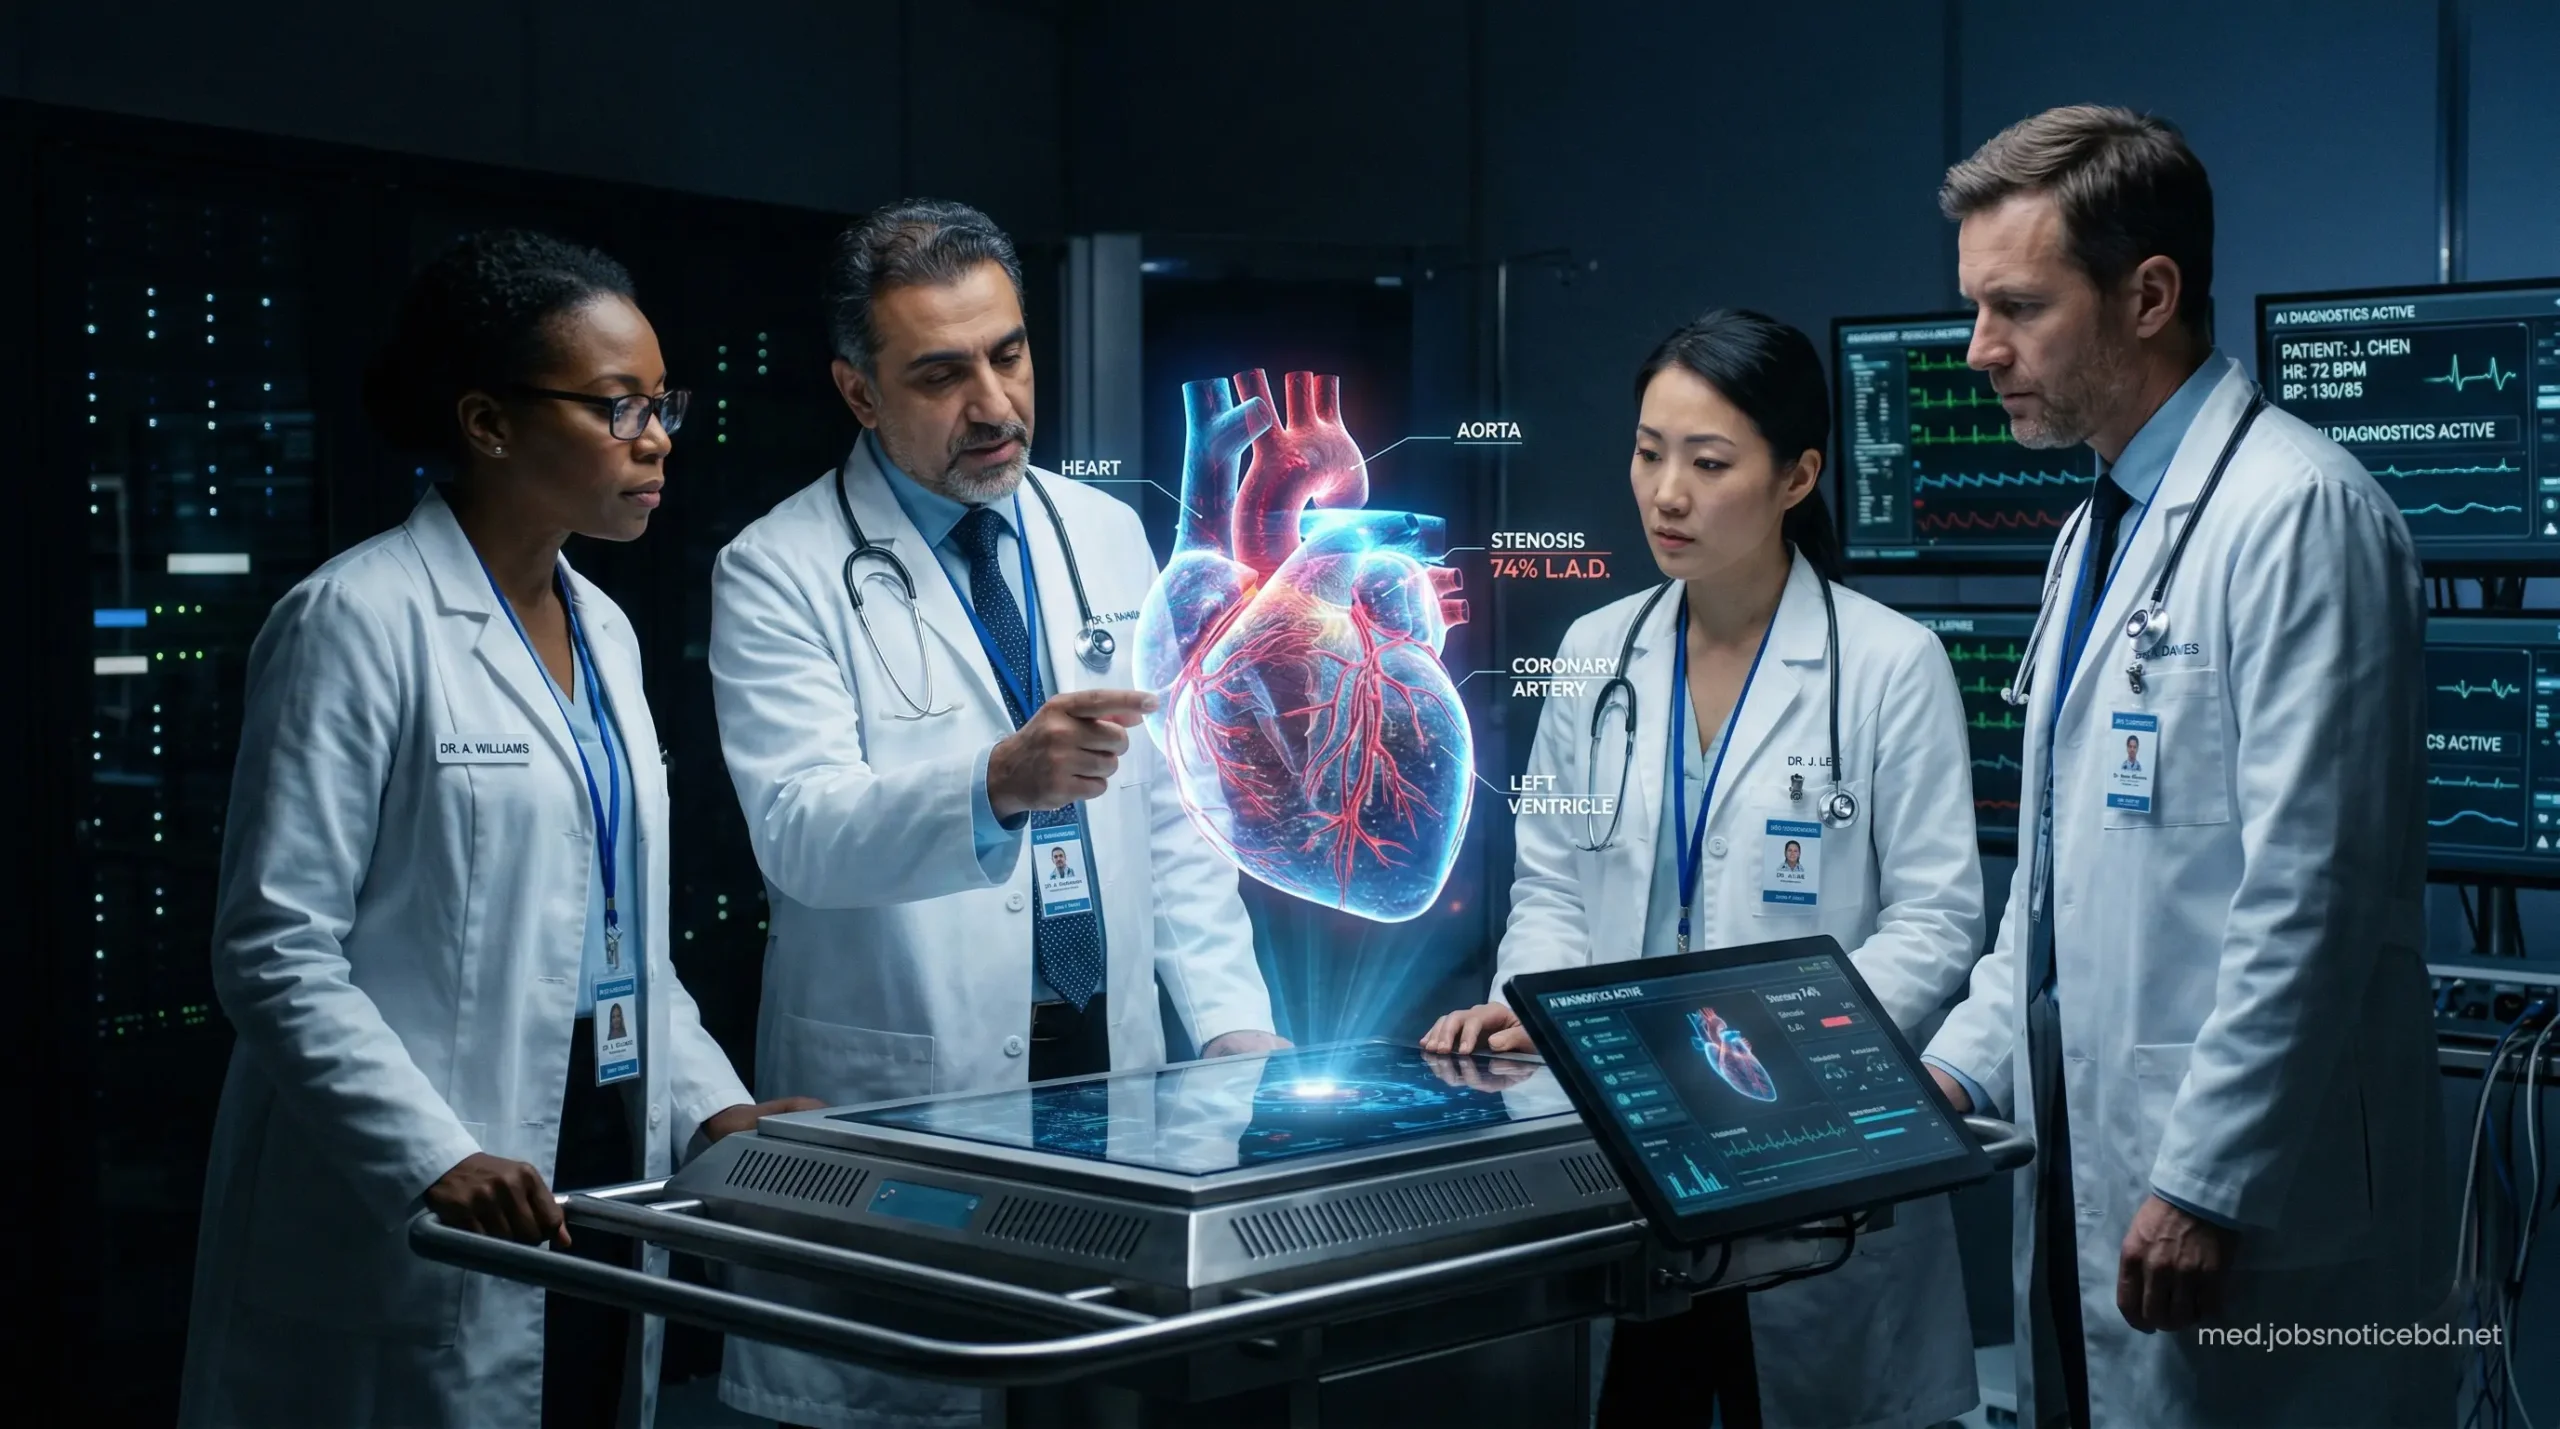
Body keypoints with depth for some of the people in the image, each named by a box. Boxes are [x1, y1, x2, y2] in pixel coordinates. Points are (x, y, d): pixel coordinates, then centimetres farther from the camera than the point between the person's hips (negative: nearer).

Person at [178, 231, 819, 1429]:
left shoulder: (602, 633, 14)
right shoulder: (359, 621, -10)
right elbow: (275, 951, -14)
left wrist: (711, 1104, 6)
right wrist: (435, 1160, -24)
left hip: (605, 1183, 7)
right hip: (415, 1235, -7)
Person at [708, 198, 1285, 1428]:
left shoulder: (1107, 538, 10)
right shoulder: (779, 574, -6)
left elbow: (1171, 809, 13)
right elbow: (803, 831, -20)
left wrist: (1234, 1023, 2)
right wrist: (995, 784, -38)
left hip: (1115, 1064, 4)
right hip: (902, 1098, -4)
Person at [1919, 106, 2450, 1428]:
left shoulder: (2298, 513, -14)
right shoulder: (2098, 533, 15)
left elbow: (2309, 896, -19)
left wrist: (2204, 1185, -19)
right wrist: (1962, 1068, 12)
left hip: (2245, 1224, -8)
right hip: (2089, 1170, 8)